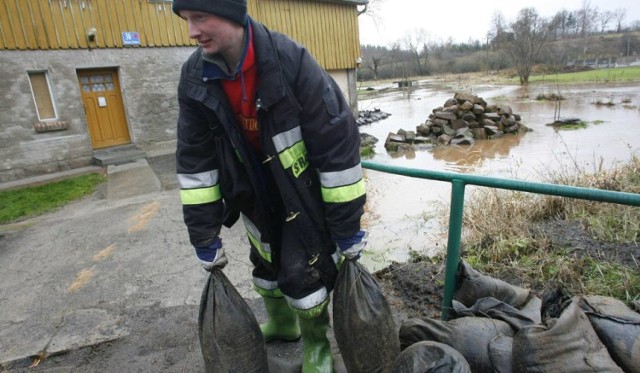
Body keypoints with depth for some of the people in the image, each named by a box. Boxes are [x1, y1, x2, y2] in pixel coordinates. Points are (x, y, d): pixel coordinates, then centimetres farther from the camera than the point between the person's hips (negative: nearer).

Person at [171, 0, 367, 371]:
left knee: (304, 271, 0)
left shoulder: (291, 61, -27)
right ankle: (282, 325, 50)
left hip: (306, 190, -5)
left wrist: (347, 226, -19)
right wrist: (204, 235, -4)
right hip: (258, 191, 5)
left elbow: (338, 145, -24)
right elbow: (195, 159, -6)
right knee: (266, 263, 20)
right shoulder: (195, 77, -11)